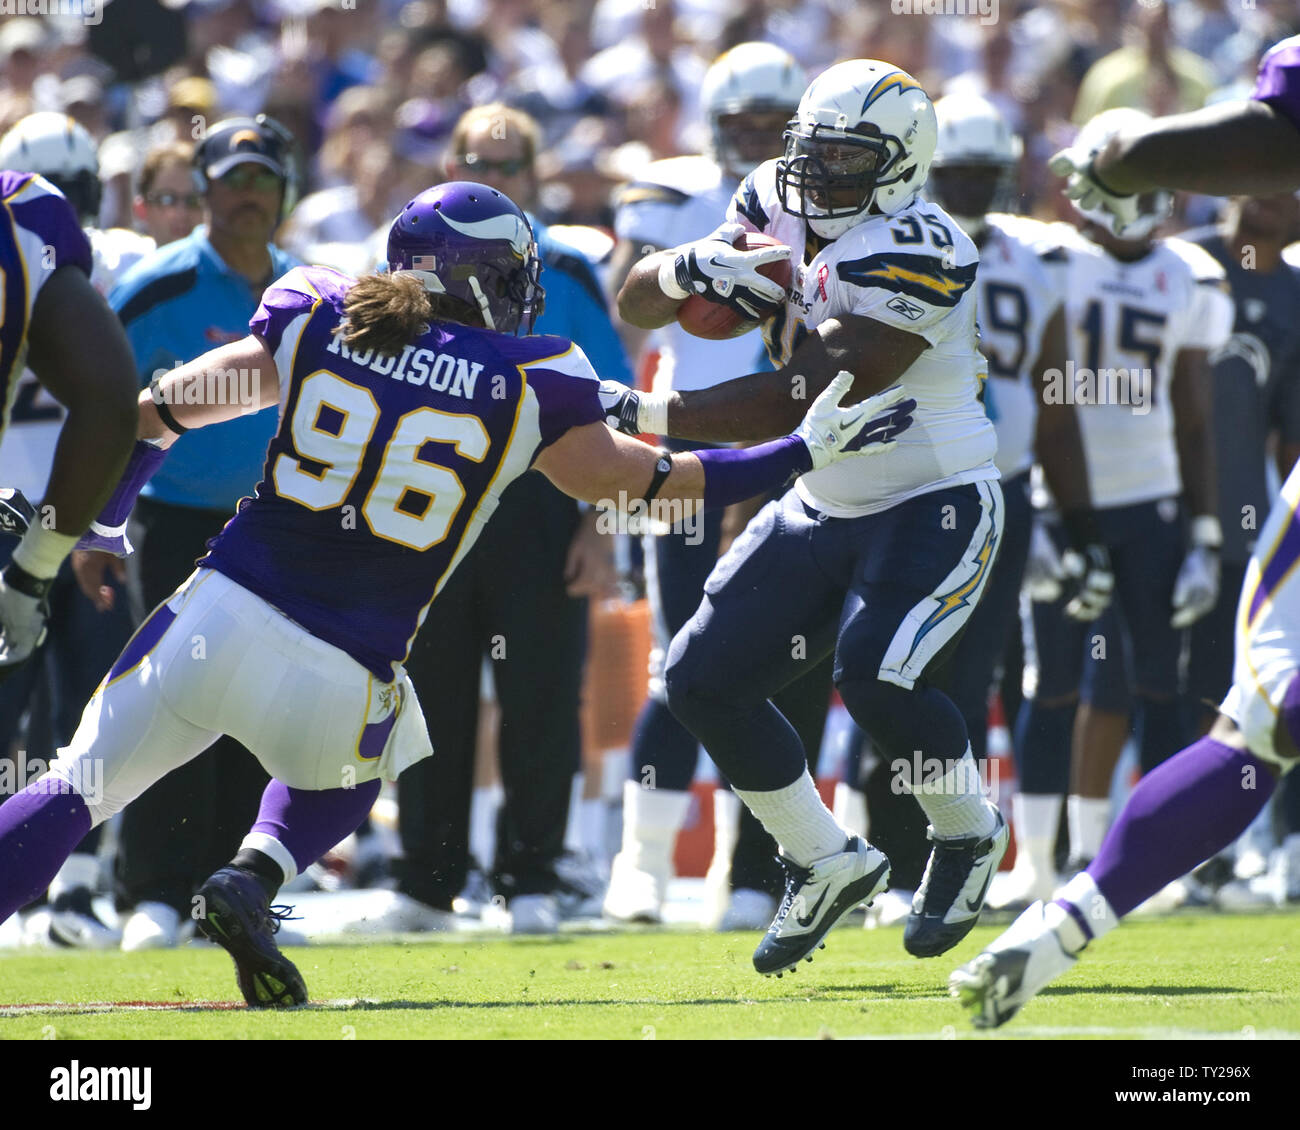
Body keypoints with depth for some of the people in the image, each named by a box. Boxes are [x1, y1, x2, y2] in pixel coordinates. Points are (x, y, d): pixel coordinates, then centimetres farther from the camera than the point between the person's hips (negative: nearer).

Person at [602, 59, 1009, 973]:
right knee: (705, 681, 2)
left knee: (875, 672, -28)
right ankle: (828, 864, 18)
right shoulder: (777, 210, 0)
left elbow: (807, 399, -30)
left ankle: (969, 833, 2)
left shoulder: (913, 251, -24)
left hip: (937, 506, -8)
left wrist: (646, 417, -30)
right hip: (826, 509, 8)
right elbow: (637, 304, 4)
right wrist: (688, 267, -20)